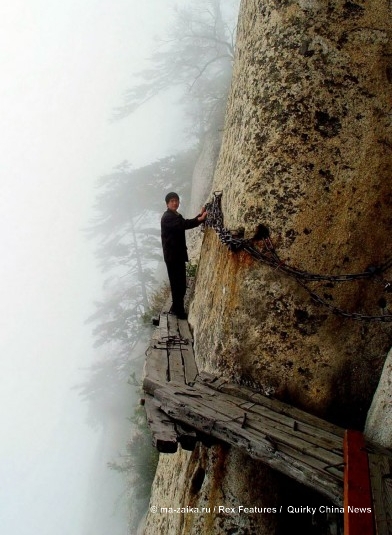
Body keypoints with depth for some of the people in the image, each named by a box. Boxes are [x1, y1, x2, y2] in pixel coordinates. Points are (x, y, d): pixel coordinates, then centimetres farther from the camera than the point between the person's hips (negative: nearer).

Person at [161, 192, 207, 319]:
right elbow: (184, 225, -29)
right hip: (172, 255, -10)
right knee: (177, 284, -5)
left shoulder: (177, 216, 17)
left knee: (180, 283, 15)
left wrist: (200, 215, 2)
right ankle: (179, 311, 3)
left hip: (179, 254, 10)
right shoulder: (167, 217, -16)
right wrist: (200, 219, -37)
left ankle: (176, 308, 27)